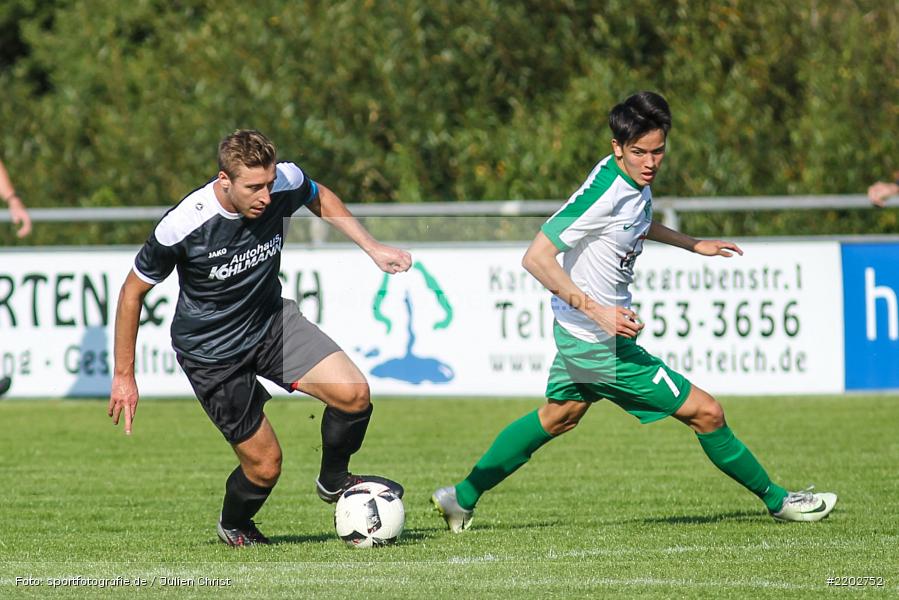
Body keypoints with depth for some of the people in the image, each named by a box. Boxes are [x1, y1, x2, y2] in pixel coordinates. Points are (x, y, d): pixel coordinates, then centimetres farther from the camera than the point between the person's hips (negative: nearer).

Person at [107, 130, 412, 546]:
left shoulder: (285, 183, -19)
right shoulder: (182, 226, -30)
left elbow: (320, 198, 9)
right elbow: (133, 291, -14)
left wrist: (373, 248, 3)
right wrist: (123, 376, -9)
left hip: (271, 320, 4)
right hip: (211, 352, -4)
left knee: (353, 395, -16)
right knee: (264, 466, -2)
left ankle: (333, 480, 14)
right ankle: (233, 526, 33)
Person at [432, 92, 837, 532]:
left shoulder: (635, 182, 0)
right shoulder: (604, 194, -28)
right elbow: (536, 258, -30)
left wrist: (692, 244, 24)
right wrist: (597, 312, -34)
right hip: (600, 344, -10)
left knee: (559, 416, 29)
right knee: (705, 412, -3)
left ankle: (463, 497, 37)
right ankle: (777, 501, 12)